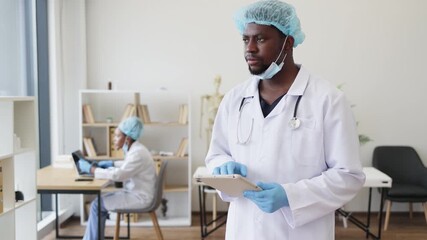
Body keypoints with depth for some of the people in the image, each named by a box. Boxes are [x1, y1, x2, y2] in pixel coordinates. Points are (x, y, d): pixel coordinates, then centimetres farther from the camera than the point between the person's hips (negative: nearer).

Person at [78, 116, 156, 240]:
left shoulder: (138, 153, -24)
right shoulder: (133, 149, 5)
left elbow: (118, 175, -29)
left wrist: (90, 168, -21)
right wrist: (110, 164, 10)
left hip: (140, 197, -10)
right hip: (134, 192, 10)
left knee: (97, 205, -8)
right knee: (100, 201, 7)